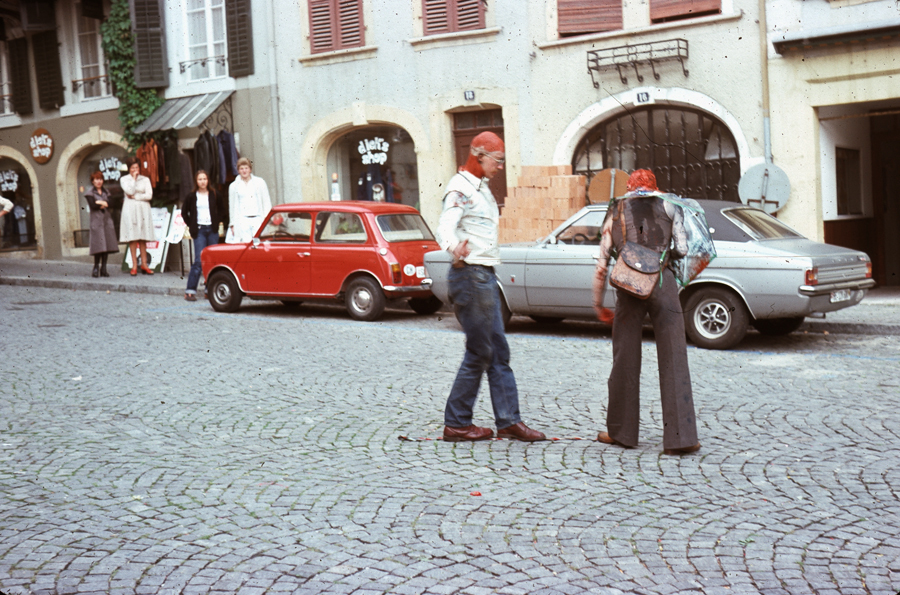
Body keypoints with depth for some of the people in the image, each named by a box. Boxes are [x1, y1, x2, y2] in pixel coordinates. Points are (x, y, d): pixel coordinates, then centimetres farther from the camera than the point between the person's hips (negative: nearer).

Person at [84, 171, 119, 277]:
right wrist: (105, 204, -1)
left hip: (107, 220, 5)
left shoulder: (106, 192, 20)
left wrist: (101, 203, -8)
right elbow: (93, 205, -11)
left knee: (107, 244, 1)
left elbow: (110, 204, 5)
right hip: (96, 220, -5)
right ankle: (96, 268, -5)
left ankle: (103, 268, 4)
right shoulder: (90, 193, 4)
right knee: (98, 246, -11)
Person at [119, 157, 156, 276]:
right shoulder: (124, 179, 8)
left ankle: (144, 264, 3)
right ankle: (134, 265, -2)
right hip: (130, 209, -1)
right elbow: (130, 191, -9)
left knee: (143, 237, 0)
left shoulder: (145, 179, 11)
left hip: (143, 209, 1)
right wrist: (134, 178, -3)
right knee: (132, 237, -4)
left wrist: (135, 197, -6)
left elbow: (149, 195, 0)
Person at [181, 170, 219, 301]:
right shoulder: (191, 197, 3)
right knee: (199, 260, -12)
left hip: (212, 230, 2)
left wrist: (216, 223, 8)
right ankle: (190, 291, -9)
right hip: (199, 230, -2)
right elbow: (184, 212, 14)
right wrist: (191, 226, 6)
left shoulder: (214, 195, 7)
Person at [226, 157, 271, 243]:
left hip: (258, 220, 0)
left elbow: (267, 202, 10)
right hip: (242, 221, 0)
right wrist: (232, 224, 12)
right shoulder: (234, 186, 14)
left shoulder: (260, 182, 11)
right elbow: (232, 206, 17)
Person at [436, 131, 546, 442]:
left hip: (485, 276, 10)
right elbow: (446, 226, -28)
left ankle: (509, 421, 15)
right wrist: (454, 248, -47)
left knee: (498, 353, 10)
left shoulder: (481, 187, 18)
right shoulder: (461, 187, -12)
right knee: (479, 353, -6)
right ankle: (456, 424, 4)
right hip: (470, 275, -10)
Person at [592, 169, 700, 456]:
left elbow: (602, 262, 14)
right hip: (663, 283, -1)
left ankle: (621, 430, 20)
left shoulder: (616, 212, 17)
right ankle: (679, 437, -4)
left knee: (625, 359, 10)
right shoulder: (669, 207, 13)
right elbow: (683, 249, 2)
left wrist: (598, 303, 21)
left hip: (628, 288, 2)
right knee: (674, 359, -1)